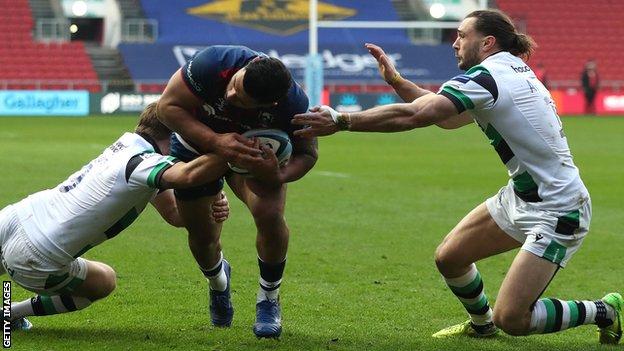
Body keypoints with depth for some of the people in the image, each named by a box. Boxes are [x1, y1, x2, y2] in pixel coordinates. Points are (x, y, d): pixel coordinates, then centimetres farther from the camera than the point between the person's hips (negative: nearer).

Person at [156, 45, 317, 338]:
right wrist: (215, 141, -42)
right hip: (196, 146, 1)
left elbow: (306, 153, -17)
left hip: (256, 154, -1)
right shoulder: (212, 63, -41)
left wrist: (279, 176, -40)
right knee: (201, 234, 5)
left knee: (269, 215, -24)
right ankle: (218, 283, 44)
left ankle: (269, 299, 3)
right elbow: (168, 106, -29)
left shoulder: (294, 105, -36)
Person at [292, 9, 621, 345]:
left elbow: (414, 115, -27)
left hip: (558, 211, -9)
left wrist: (340, 121, -24)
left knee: (510, 319, -9)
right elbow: (447, 118, 17)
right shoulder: (515, 71, 9)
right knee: (448, 257, 9)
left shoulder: (485, 76, -19)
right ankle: (480, 323, 35)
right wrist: (395, 80, 13)